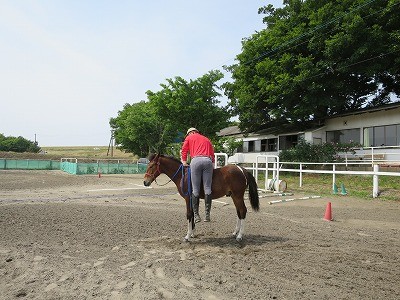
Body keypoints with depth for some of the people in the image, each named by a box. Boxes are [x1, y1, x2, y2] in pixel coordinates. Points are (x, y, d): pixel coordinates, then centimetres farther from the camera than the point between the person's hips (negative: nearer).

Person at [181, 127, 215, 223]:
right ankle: (207, 214, -2)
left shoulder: (189, 138, 22)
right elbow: (212, 153, 23)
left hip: (196, 160, -3)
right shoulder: (206, 139, 31)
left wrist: (184, 162, 22)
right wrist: (212, 163, 25)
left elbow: (183, 151, 16)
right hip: (208, 160, 3)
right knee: (207, 188, -1)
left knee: (195, 189, -1)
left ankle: (196, 215, 1)